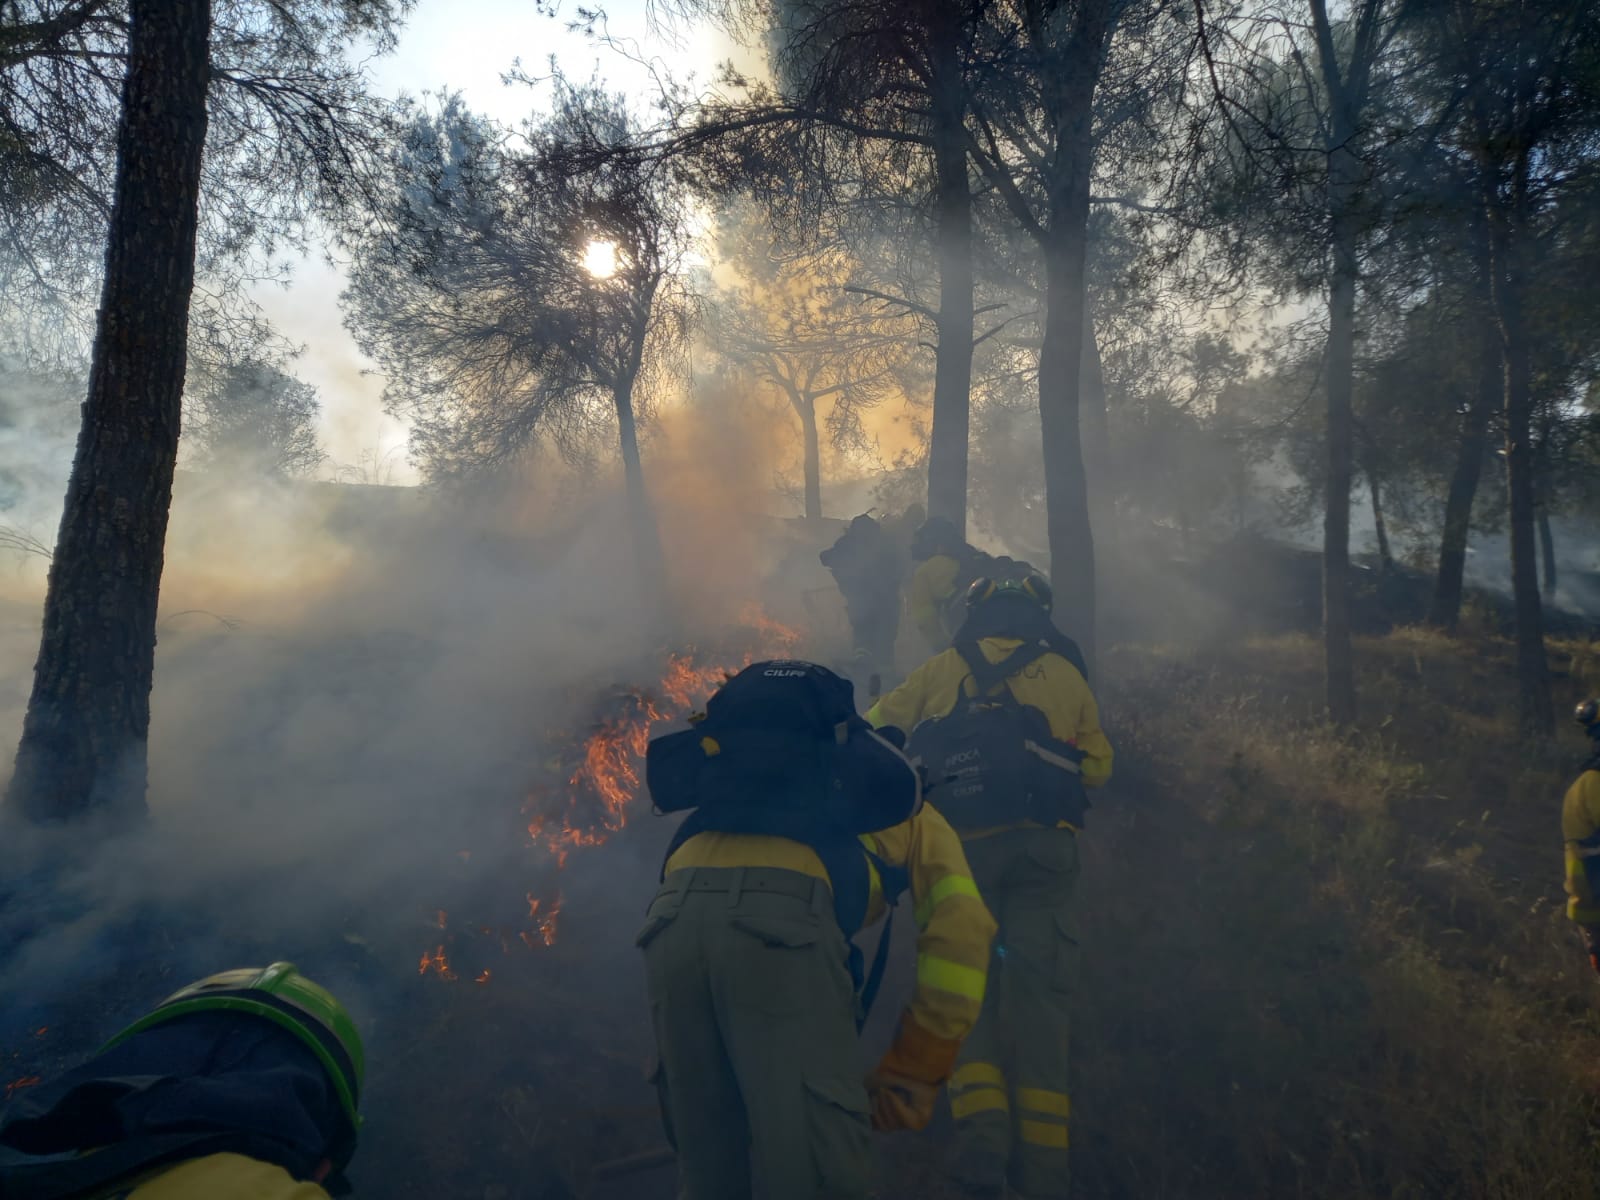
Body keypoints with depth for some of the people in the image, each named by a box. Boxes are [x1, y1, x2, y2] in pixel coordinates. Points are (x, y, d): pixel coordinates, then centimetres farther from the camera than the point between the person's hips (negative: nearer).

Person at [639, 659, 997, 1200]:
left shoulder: (765, 792, 43)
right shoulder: (906, 809, 31)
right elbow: (961, 930, 14)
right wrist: (913, 1071, 16)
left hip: (672, 918, 6)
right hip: (781, 920, -5)